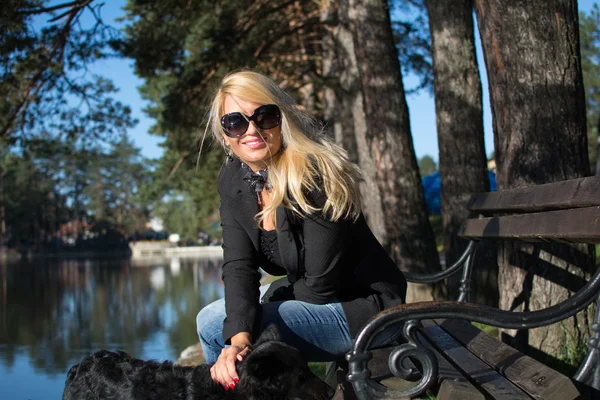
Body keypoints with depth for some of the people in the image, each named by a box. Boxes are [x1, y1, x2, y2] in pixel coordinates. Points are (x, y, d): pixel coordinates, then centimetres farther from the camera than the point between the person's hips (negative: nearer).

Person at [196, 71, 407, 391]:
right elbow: (238, 265, -13)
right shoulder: (232, 180, -3)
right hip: (309, 294, 8)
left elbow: (320, 285, -23)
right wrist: (239, 337, -30)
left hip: (363, 306, -8)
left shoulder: (315, 175, -26)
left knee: (213, 325, -14)